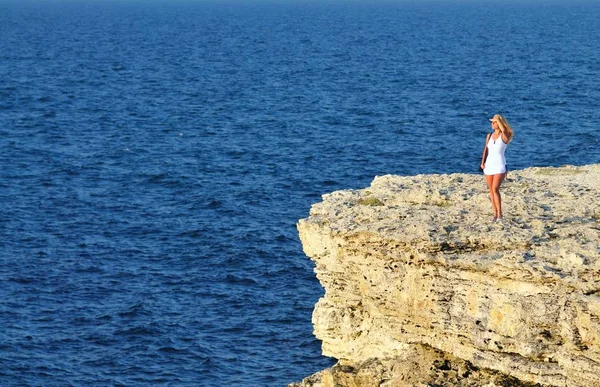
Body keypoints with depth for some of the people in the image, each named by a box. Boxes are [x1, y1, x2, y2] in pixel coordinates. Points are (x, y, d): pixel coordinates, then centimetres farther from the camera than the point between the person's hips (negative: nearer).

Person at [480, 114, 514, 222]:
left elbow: (504, 130, -28)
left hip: (499, 166, -5)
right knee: (491, 191, 6)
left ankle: (499, 213, -11)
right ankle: (495, 214, 11)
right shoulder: (489, 136, 10)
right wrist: (482, 162, -7)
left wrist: (498, 119, -17)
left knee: (495, 189, -16)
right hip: (489, 165, 5)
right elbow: (486, 150, 5)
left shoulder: (504, 136, -4)